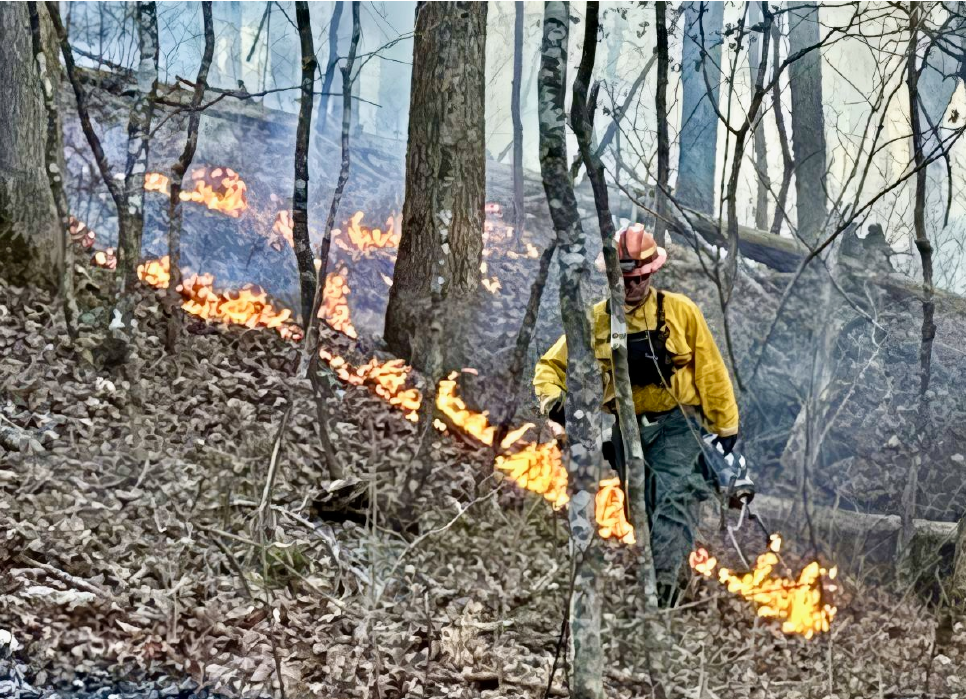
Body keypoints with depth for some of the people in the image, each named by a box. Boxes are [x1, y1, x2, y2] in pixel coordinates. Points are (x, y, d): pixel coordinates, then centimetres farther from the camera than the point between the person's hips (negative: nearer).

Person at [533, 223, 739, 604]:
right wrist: (552, 398, -14)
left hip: (676, 423, -2)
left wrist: (725, 426, 5)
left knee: (674, 498, -20)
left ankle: (667, 580, -30)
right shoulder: (596, 320, 3)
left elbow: (710, 370, 5)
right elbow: (551, 365, 8)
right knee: (641, 505, 4)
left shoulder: (680, 311, 0)